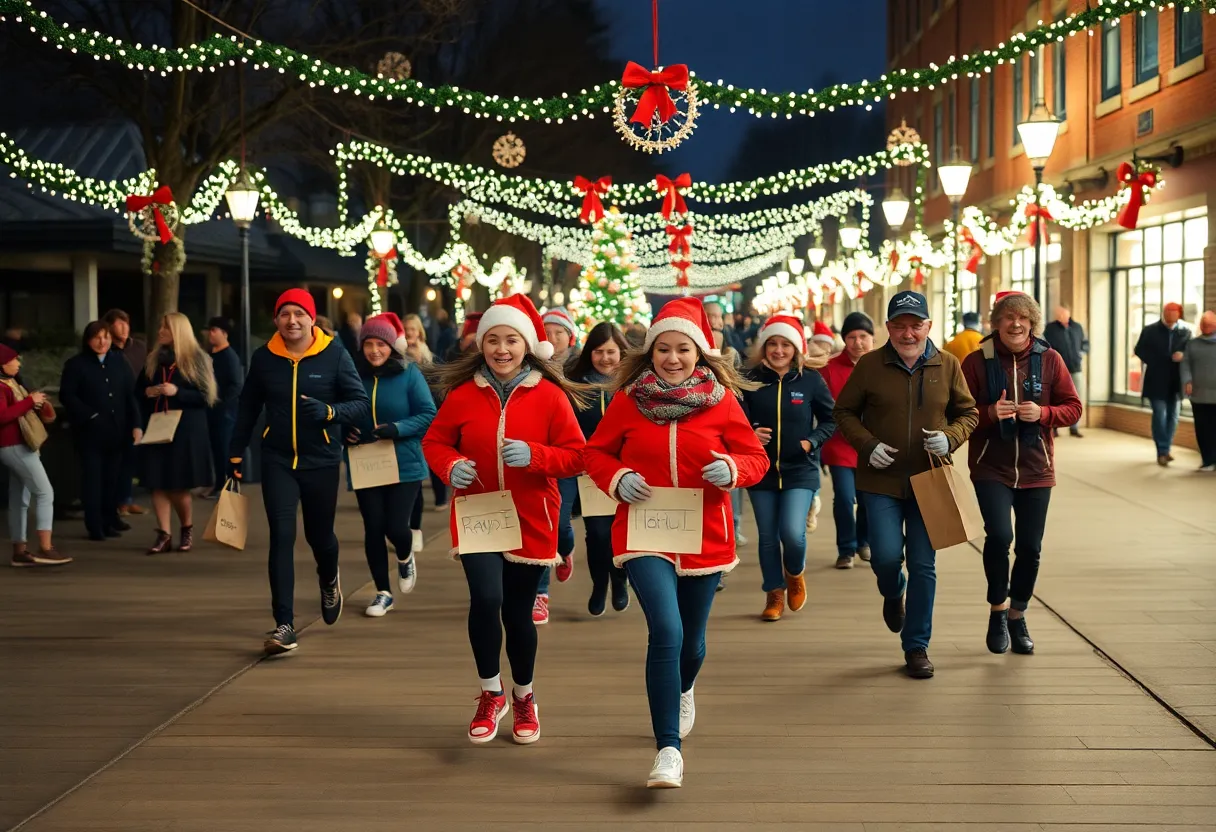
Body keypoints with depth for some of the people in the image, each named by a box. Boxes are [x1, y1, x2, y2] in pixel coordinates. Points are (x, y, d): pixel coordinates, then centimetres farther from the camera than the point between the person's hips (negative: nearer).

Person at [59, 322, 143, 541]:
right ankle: (95, 525, 1)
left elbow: (131, 394, 6)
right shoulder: (76, 364, -1)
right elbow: (67, 395, -7)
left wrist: (137, 424, -4)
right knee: (93, 478, -1)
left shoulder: (119, 361, 10)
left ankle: (110, 518, 22)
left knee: (113, 476, 9)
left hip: (117, 429, 4)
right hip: (91, 431, -4)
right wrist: (89, 415, -15)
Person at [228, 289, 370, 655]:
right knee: (281, 537, -9)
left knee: (319, 535, 13)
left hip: (321, 460, -1)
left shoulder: (335, 355, -8)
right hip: (277, 460, 1)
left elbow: (362, 404, -9)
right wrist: (235, 453, 12)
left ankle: (329, 581, 49)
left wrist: (328, 411, -27)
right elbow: (248, 408, 11)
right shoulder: (263, 358, 0)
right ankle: (284, 626, -6)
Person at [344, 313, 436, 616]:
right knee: (373, 528, 4)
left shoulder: (409, 373, -7)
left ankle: (406, 558, 31)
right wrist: (344, 432, -12)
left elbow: (429, 415, -9)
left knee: (395, 527, -7)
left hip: (404, 465, -2)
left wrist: (396, 429, -22)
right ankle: (383, 593, 20)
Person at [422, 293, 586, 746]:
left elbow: (576, 455, -4)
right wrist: (450, 466, -13)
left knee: (518, 613, 9)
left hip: (530, 522, 0)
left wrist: (534, 455, -22)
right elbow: (435, 441, 8)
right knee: (485, 599, -18)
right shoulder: (462, 393, -2)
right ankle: (491, 694, 7)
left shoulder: (550, 395, -6)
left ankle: (523, 698, 35)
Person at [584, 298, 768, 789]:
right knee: (666, 630, -21)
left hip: (705, 537, 2)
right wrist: (617, 478, -13)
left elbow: (756, 458, 2)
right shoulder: (628, 399, -2)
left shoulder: (722, 399, -2)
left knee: (692, 639, 16)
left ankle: (682, 694, 54)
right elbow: (596, 453, 8)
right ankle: (668, 751, -14)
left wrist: (733, 469, -20)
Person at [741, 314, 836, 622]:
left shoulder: (811, 380, -3)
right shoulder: (752, 381, -2)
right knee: (768, 537, 8)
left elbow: (831, 419, 5)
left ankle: (795, 574, 19)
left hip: (800, 471, -2)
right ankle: (774, 594, 26)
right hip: (762, 470, 2)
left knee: (792, 533, -14)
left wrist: (812, 441, -10)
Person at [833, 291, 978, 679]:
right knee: (886, 556, -9)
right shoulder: (869, 365, -3)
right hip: (881, 481, -1)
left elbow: (968, 413, 10)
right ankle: (892, 594, 29)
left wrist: (950, 438, -11)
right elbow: (844, 412, 5)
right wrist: (867, 445, -11)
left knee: (923, 565, 3)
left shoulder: (948, 365, 1)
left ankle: (917, 647, 15)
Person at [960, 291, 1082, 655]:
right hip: (991, 468, -2)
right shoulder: (977, 361, -5)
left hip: (1036, 468, 2)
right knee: (999, 535, -19)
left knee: (1030, 547, 7)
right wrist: (990, 413, -22)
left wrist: (1043, 413, -16)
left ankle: (1017, 615, 30)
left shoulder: (1049, 359, 0)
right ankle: (998, 608, 6)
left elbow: (1073, 408, 3)